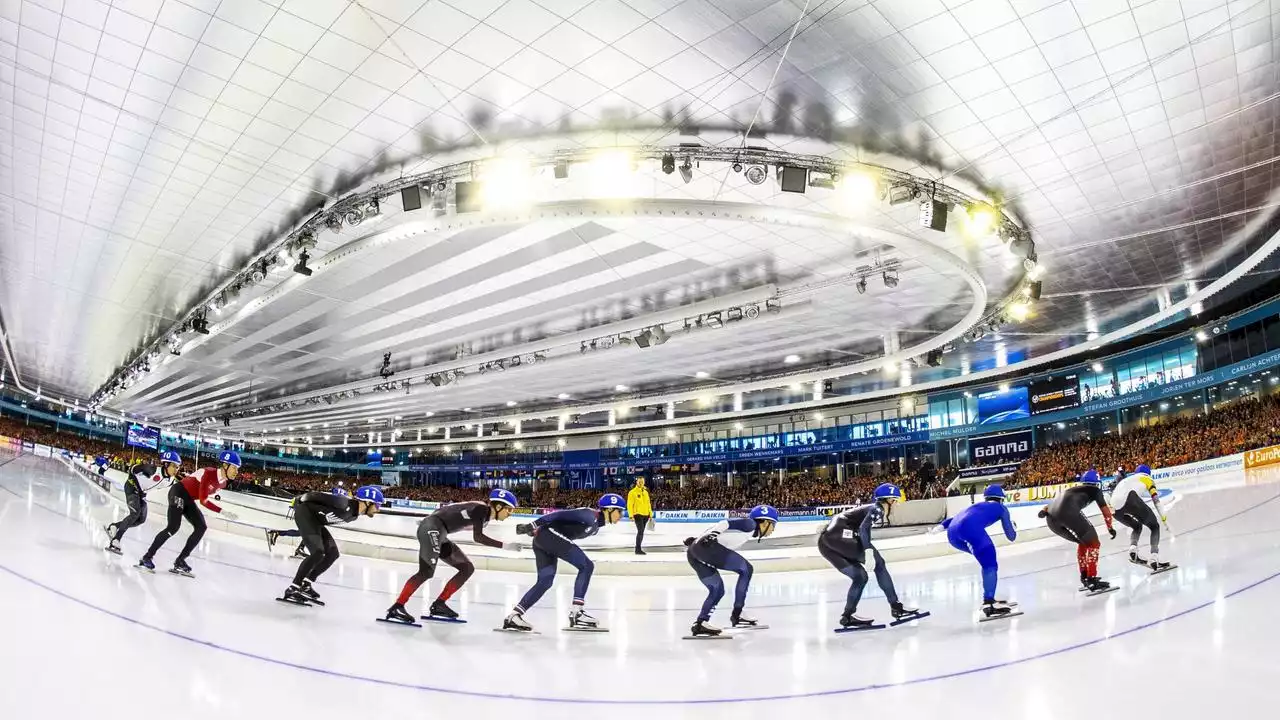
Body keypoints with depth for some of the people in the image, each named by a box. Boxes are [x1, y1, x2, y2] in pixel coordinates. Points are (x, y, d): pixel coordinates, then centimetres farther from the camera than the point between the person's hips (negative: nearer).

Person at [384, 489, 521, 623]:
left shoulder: (486, 516, 14)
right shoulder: (482, 509, -14)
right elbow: (477, 537, -23)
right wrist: (504, 545, -23)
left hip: (438, 534, 10)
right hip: (432, 528, -10)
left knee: (467, 568, 7)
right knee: (426, 572, -23)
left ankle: (438, 605, 7)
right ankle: (397, 607, -20)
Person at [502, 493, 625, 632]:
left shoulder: (595, 525, 18)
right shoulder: (590, 515, -13)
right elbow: (560, 514, -18)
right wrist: (532, 525, -21)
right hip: (550, 535, -10)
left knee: (545, 581, 9)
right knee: (586, 566, -10)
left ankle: (514, 616, 11)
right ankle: (576, 613, -10)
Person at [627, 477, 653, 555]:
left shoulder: (646, 492, 14)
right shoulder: (632, 492, -6)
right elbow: (630, 504, -10)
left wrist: (650, 514, 16)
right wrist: (631, 515, -17)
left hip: (645, 515, 7)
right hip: (638, 515, -6)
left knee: (641, 532, 12)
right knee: (640, 531, -14)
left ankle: (638, 548, 20)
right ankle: (638, 549, -9)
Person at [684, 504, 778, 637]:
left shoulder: (748, 530, 26)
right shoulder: (750, 523, 3)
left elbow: (718, 527, 22)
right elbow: (725, 523, -11)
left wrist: (696, 540, 18)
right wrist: (711, 535, -24)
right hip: (707, 547, -9)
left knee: (717, 590, 16)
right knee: (746, 569, -1)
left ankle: (700, 623, 8)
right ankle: (737, 615, 1)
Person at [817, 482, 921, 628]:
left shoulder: (871, 508, 27)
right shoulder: (878, 508, 2)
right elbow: (863, 528, -16)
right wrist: (869, 551, -22)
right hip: (837, 536, -9)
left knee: (860, 576, 16)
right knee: (877, 562, -4)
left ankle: (848, 616, 16)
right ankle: (895, 606, -1)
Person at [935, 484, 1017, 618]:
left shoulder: (976, 506, 41)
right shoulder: (1001, 508, 29)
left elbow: (955, 518, 29)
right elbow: (1011, 536, 34)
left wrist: (940, 526, 20)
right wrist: (1013, 527, 54)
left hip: (952, 533, 6)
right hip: (971, 529, -6)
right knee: (990, 566, -4)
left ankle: (989, 598, 27)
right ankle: (989, 603, -21)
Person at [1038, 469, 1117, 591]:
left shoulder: (1074, 490, 39)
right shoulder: (1095, 489, 26)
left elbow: (1057, 502, 26)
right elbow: (1105, 509, 21)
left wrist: (1044, 511, 12)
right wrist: (1110, 527, 31)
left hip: (1051, 519, 7)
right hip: (1068, 512, -7)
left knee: (1083, 542, 28)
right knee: (1093, 543, 9)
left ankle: (1085, 576, 33)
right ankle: (1092, 580, -1)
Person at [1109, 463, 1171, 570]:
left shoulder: (1126, 479, 39)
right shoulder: (1147, 478, 26)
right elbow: (1156, 500, 13)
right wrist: (1164, 519, 14)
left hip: (1115, 507, 5)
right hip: (1130, 499, -5)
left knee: (1137, 526, 33)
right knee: (1154, 527, 17)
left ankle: (1132, 549, 8)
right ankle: (1153, 559, -1)